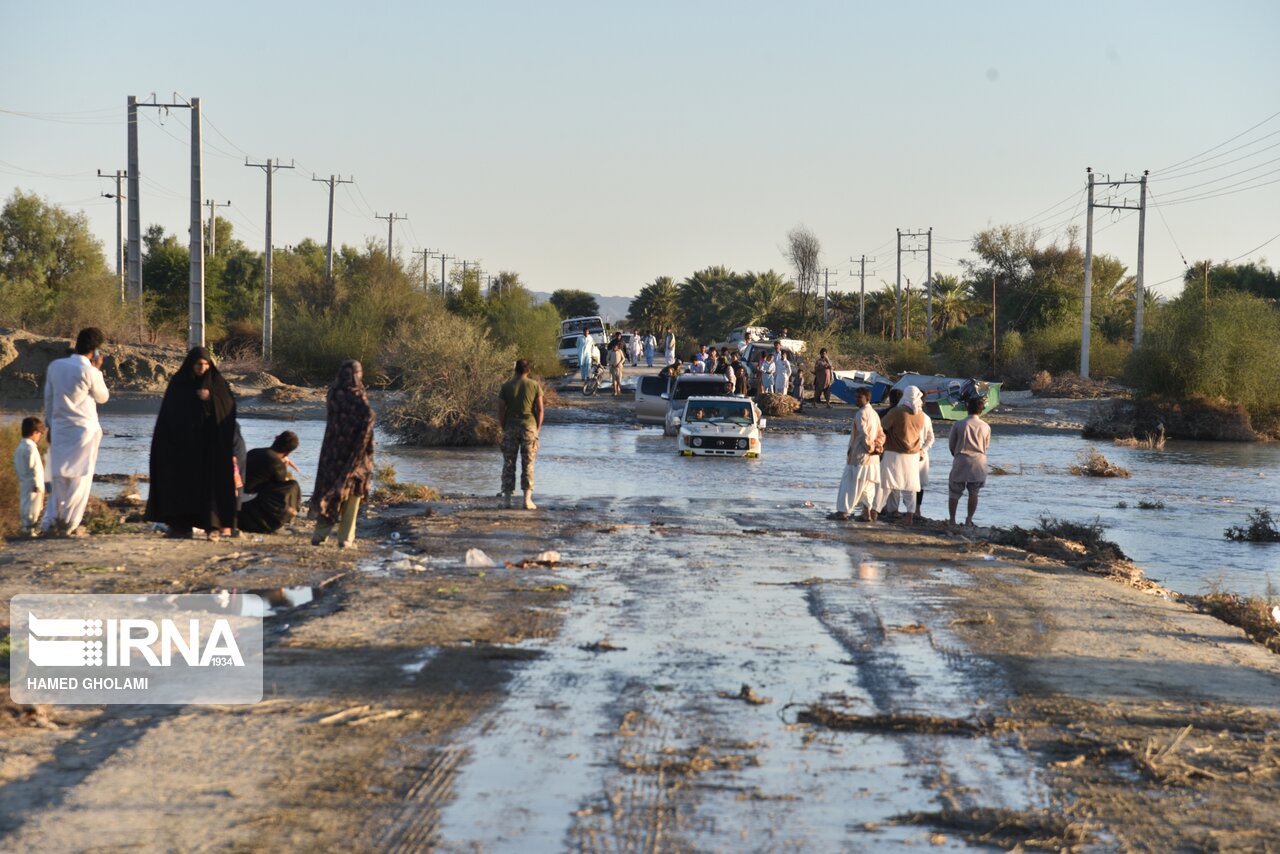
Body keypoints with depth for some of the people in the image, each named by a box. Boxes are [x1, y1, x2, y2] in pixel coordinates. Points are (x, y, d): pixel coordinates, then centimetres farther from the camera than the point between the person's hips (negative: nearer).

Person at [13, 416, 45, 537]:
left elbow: (16, 467, 18)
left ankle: (25, 528, 19)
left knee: (24, 505, 13)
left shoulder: (19, 447, 13)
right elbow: (32, 468, -21)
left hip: (23, 483, 10)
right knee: (32, 507, -7)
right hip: (32, 485, -10)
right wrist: (37, 484, -20)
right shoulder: (31, 447, -17)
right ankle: (29, 529, -8)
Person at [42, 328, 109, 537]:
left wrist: (50, 424, 17)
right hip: (84, 430, -5)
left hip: (59, 429, 5)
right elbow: (103, 397, 3)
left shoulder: (55, 366, 2)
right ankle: (69, 524, 1)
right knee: (80, 478, 4)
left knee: (58, 477, 12)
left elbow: (48, 398, 9)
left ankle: (51, 522, 6)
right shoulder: (89, 371, -12)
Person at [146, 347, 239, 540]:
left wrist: (211, 399, -18)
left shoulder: (217, 382, 4)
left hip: (210, 442, -1)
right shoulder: (178, 383, 3)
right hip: (183, 443, 1)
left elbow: (229, 408, -5)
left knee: (211, 481, -7)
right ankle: (181, 523, 7)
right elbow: (169, 412, 0)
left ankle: (212, 524, -8)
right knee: (183, 481, 0)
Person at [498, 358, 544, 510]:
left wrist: (503, 428, 9)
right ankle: (527, 499, -2)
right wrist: (538, 429, 7)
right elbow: (540, 410, -2)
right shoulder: (534, 386, -1)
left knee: (509, 463, 7)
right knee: (528, 465, 3)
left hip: (511, 428, 0)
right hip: (529, 427, 0)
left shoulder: (506, 386, 0)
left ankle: (507, 497, 6)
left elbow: (501, 409, -1)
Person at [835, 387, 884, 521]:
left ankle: (844, 510, 0)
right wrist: (878, 447, 4)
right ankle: (869, 513, 9)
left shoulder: (861, 414, -13)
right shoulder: (874, 414, 14)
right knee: (868, 486, 11)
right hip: (873, 459, 8)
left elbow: (863, 434, -21)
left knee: (852, 484, -2)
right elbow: (881, 434, 14)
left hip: (859, 456, -8)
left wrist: (869, 448, -10)